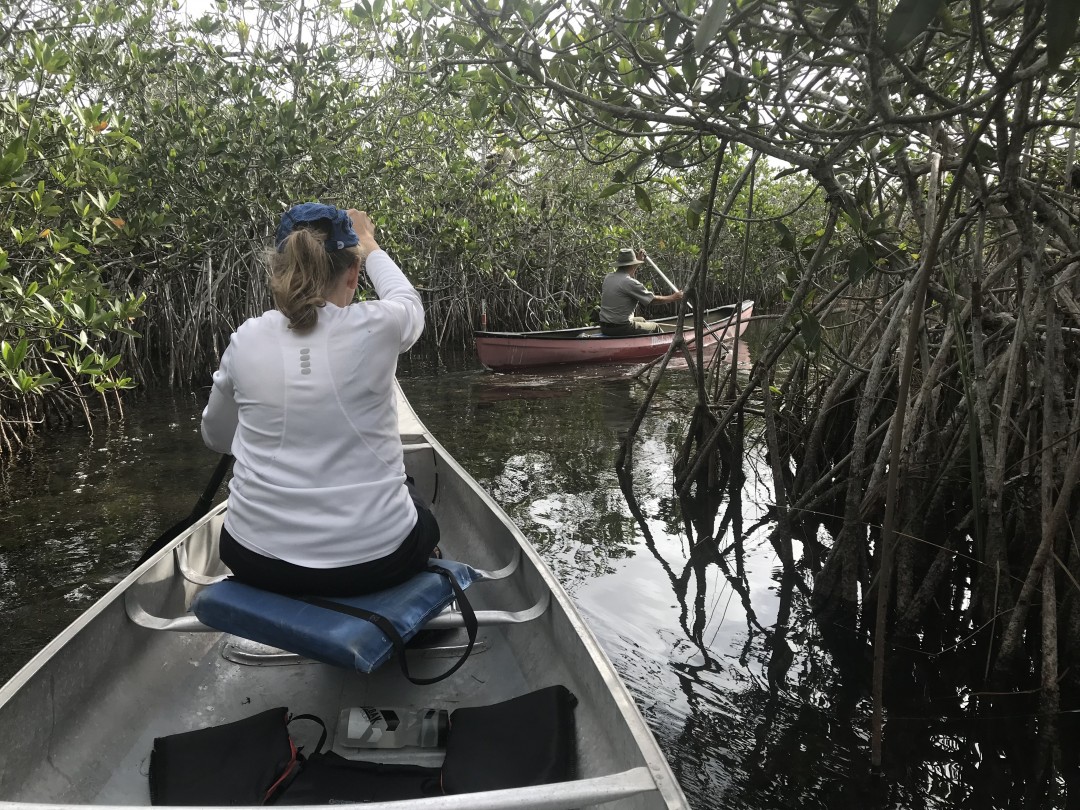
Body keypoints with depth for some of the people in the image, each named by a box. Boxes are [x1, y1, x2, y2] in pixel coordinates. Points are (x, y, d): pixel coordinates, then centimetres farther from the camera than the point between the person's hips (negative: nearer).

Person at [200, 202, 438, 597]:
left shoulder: (246, 340, -4)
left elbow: (216, 437, 15)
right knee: (422, 516, 32)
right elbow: (407, 301, 17)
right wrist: (367, 243, 33)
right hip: (374, 559, -2)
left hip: (258, 562, 3)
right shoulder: (375, 328, -11)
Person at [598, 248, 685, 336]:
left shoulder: (608, 277, 5)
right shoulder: (630, 283, -18)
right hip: (620, 328, -8)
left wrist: (638, 260, 37)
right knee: (655, 327, 12)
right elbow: (654, 299, -8)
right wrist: (674, 297, 6)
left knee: (641, 320, 30)